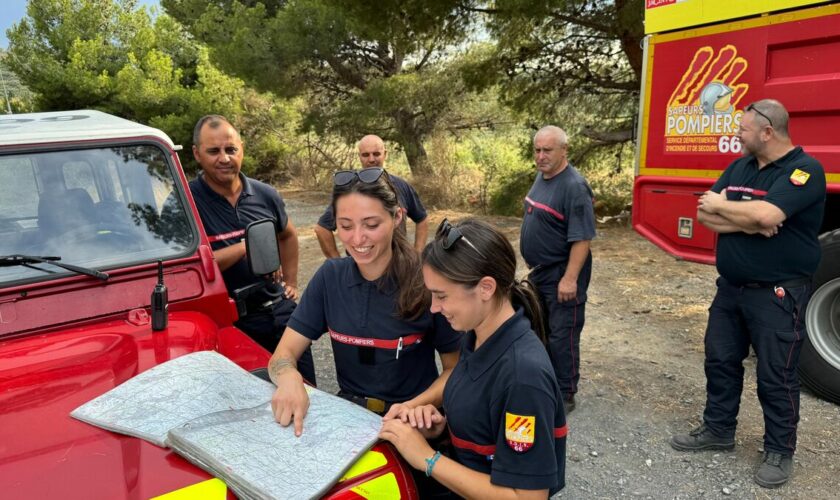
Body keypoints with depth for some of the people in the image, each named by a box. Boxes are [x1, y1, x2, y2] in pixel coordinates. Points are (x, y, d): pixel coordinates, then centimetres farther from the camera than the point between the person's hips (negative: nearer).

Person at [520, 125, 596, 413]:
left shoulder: (573, 186, -21)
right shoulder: (542, 177, 7)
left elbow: (581, 238, -24)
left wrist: (570, 279, -27)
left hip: (562, 274, -9)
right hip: (540, 271, 9)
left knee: (562, 335, 0)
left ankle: (565, 396, 14)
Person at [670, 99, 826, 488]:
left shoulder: (804, 170, -15)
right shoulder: (740, 166, 7)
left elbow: (766, 214, -31)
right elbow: (704, 214, -1)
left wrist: (722, 206, -13)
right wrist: (747, 223, -18)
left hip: (777, 294, -7)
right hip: (731, 287, 7)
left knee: (775, 374, 4)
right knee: (720, 360, 14)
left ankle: (779, 451, 21)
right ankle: (717, 429, 31)